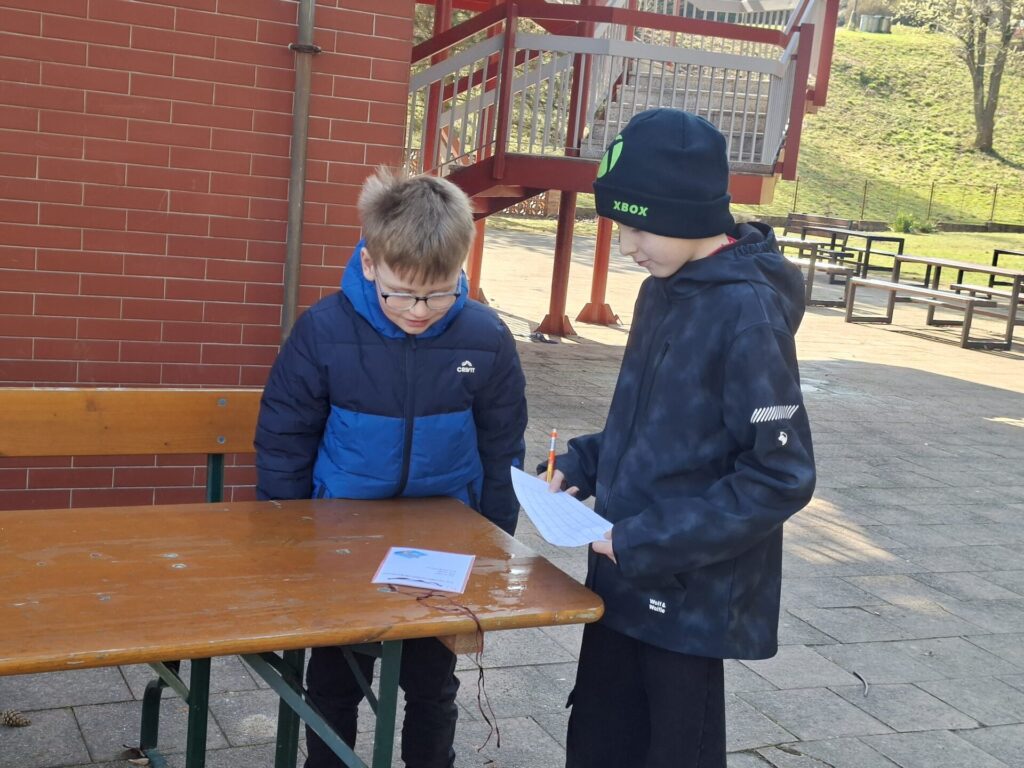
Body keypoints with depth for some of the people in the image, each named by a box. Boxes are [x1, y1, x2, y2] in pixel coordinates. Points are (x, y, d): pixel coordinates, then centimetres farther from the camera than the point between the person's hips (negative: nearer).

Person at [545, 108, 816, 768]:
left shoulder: (747, 311, -21)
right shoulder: (663, 291, 5)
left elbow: (782, 477, -22)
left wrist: (650, 541, -22)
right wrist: (585, 464, 1)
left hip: (692, 594, -8)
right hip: (627, 578, 8)